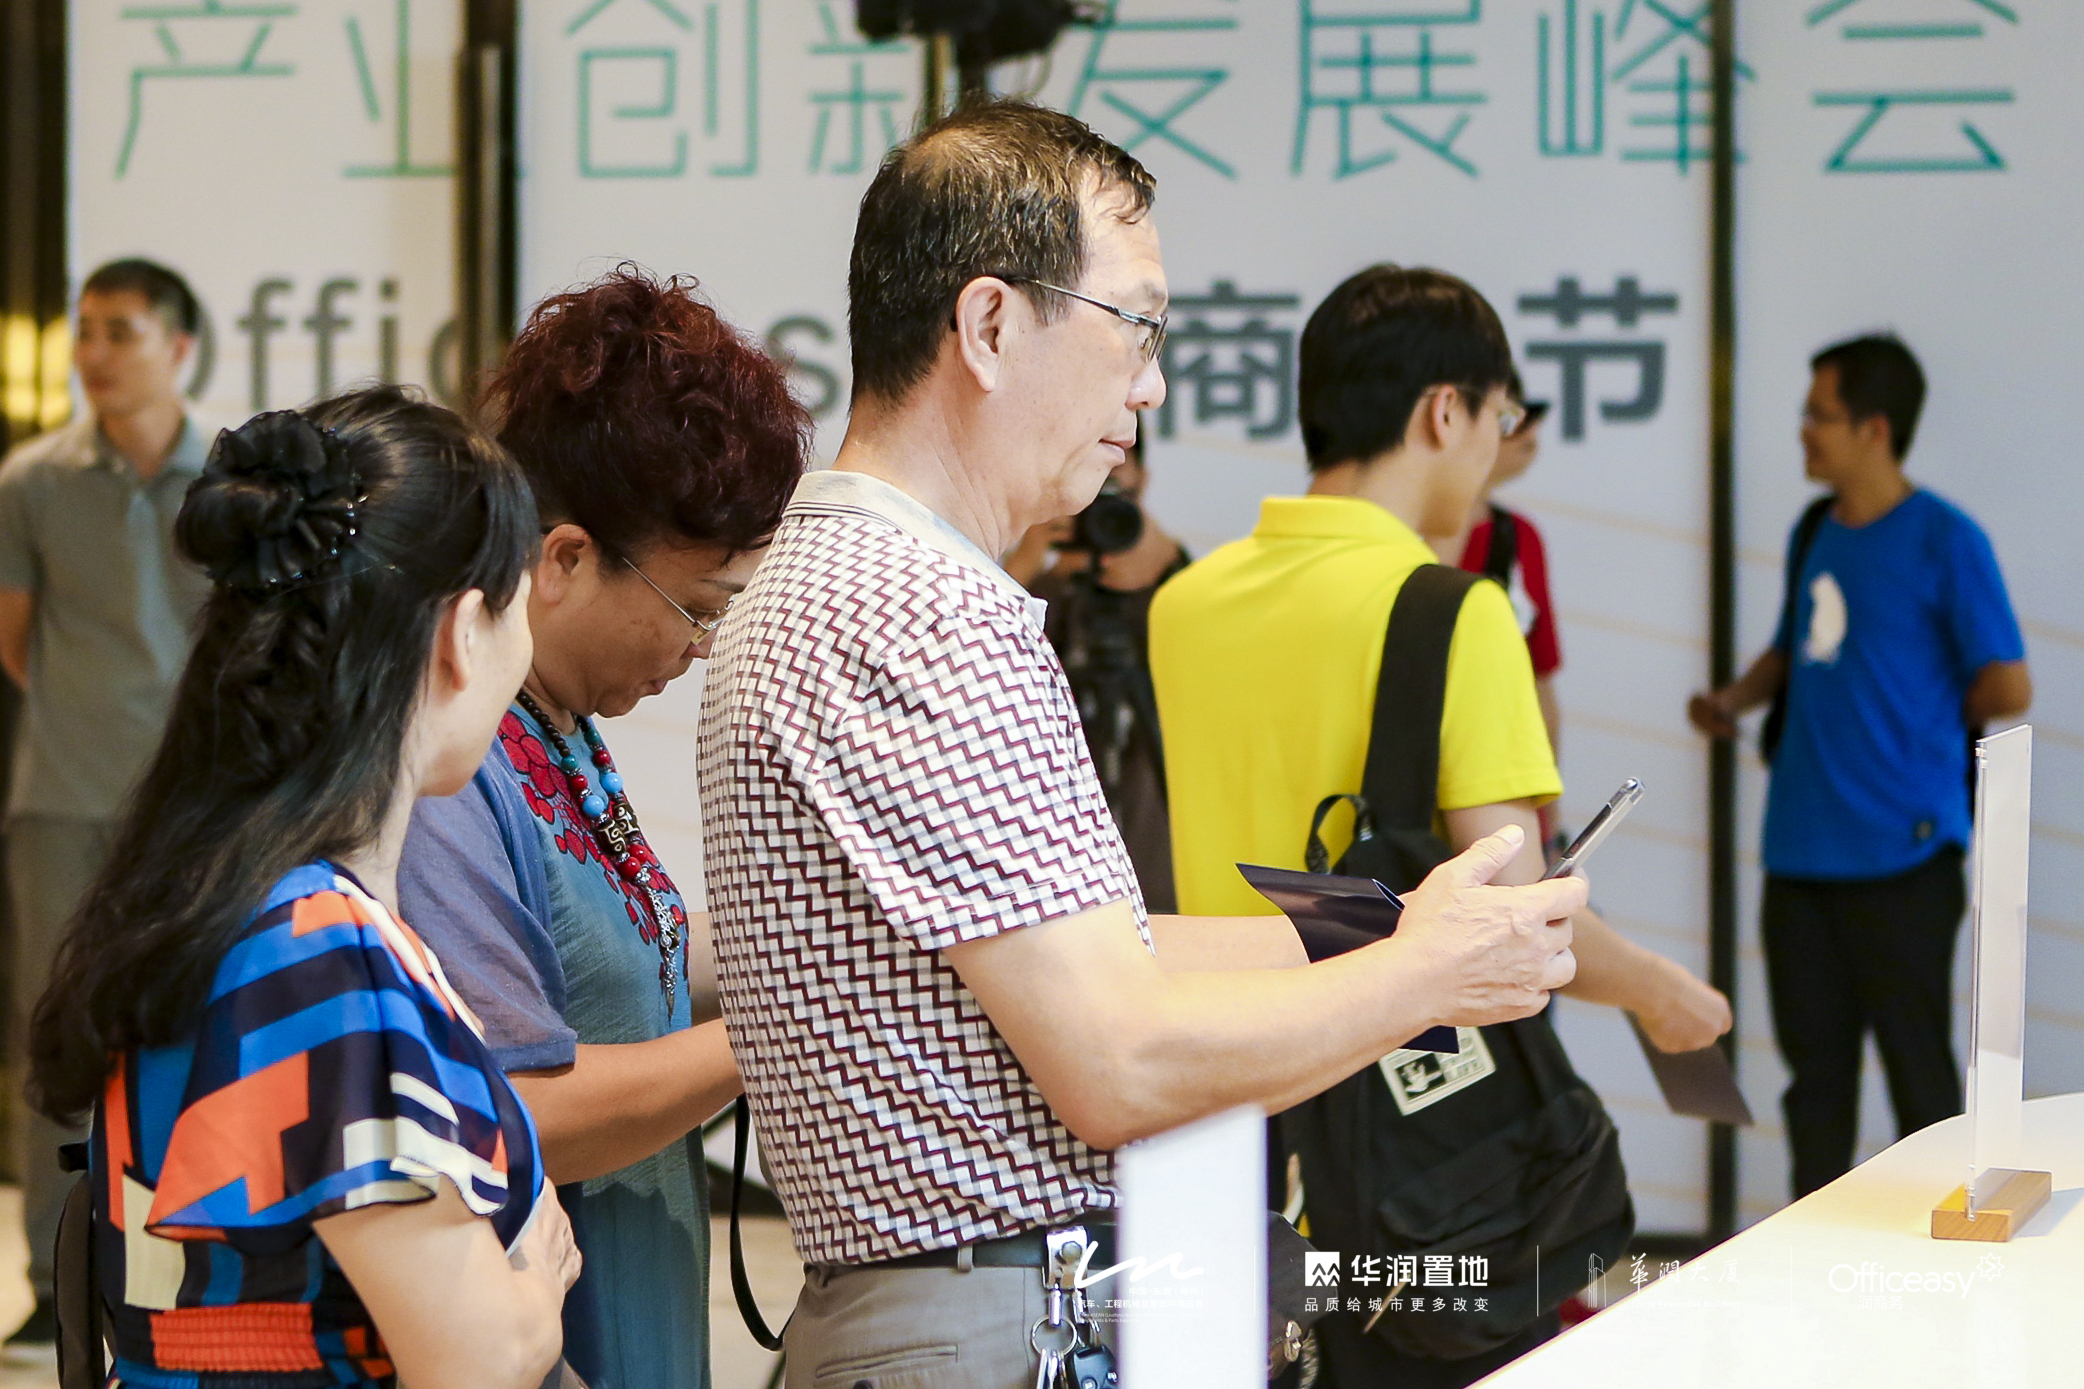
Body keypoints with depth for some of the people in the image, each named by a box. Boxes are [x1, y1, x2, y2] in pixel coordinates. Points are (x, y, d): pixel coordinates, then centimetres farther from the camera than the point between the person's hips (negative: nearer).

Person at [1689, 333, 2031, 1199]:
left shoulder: (1945, 541, -8)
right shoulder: (1814, 534, 11)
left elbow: (2007, 689, -8)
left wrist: (1919, 723, 5)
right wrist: (1736, 698, 5)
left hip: (1900, 850, -6)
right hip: (1801, 850, 6)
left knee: (1917, 1063, 1)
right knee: (1814, 1062, 12)